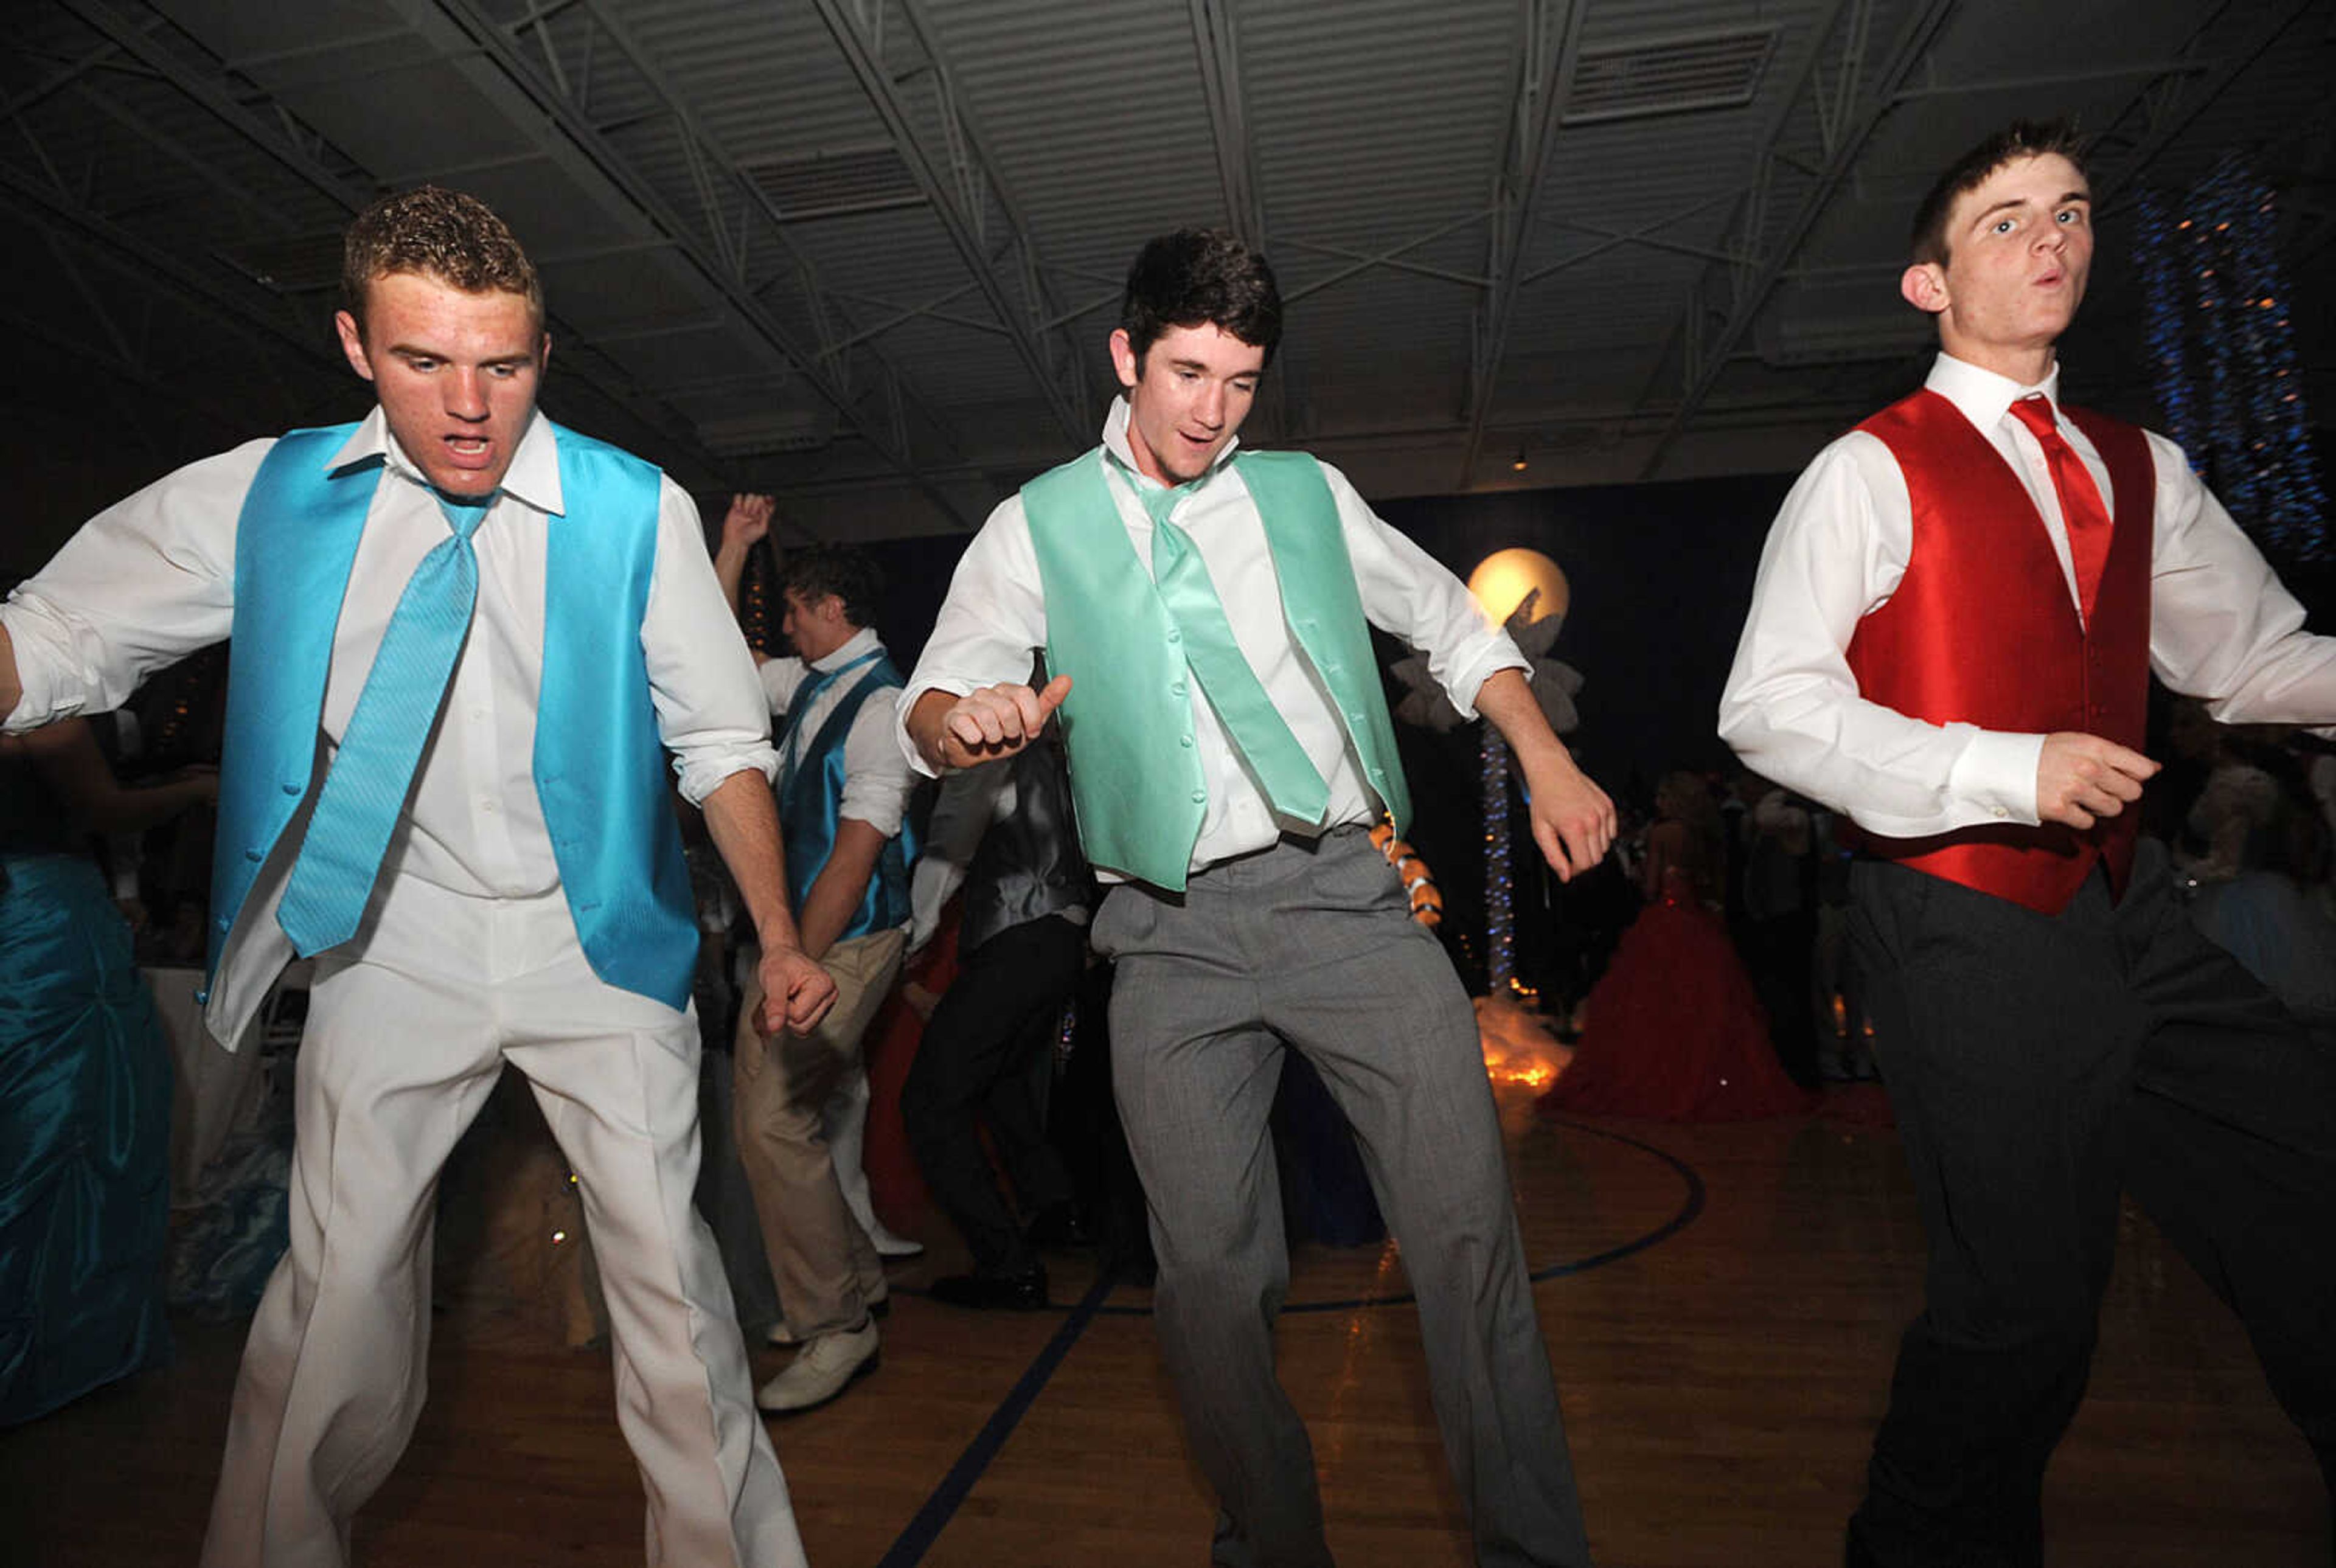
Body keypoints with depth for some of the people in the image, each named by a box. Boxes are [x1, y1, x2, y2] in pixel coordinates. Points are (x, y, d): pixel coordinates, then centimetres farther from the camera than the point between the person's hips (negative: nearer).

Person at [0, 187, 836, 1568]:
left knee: (667, 1267, 3)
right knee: (340, 1281, 10)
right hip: (399, 945, 2)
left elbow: (722, 741, -5)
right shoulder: (265, 498, -2)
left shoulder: (637, 512, -9)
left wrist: (780, 936, -9)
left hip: (600, 942, -1)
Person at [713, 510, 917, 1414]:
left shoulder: (880, 703, -14)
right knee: (785, 1115, 11)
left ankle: (836, 1330, 2)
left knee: (773, 1119, -13)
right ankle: (854, 1286, 28)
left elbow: (856, 852, -19)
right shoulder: (810, 683, 12)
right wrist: (732, 548, 21)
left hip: (848, 942, -9)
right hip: (802, 932, 9)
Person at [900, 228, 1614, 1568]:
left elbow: (1454, 626, 20)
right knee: (1210, 1268, 3)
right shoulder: (1038, 528, 9)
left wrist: (1550, 766, 8)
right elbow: (937, 693, 1)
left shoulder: (1309, 493, 13)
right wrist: (967, 720, -24)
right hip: (1176, 937, 0)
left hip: (1351, 898, 1)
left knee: (1469, 1223, -3)